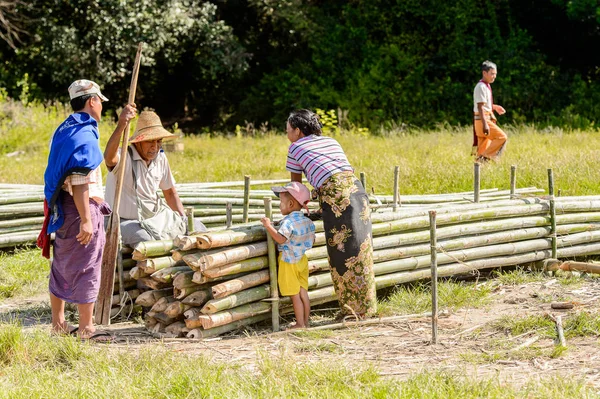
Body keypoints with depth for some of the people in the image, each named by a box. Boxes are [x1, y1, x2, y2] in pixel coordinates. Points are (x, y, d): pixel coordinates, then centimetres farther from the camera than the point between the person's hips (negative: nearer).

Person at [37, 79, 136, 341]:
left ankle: (58, 323, 22)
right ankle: (86, 329, 1)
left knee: (62, 267, 15)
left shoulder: (64, 130, 12)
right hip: (82, 207, -9)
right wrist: (86, 219, -24)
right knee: (87, 268, -3)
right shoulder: (85, 134, -16)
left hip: (61, 208, 9)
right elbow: (79, 181, -23)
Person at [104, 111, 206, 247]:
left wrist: (184, 220, 6)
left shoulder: (160, 158, 3)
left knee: (198, 228, 1)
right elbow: (110, 158, -47)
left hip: (156, 215, 7)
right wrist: (121, 125, -59)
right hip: (127, 221, -7)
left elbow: (170, 192, 16)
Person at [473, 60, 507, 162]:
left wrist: (494, 107, 13)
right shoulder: (481, 87, -15)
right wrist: (484, 124, -26)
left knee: (484, 146, 10)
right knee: (501, 137, -12)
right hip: (483, 119, -10)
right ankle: (485, 157, -11)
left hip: (488, 118, 10)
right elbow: (480, 107, -21)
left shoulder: (487, 86, 15)